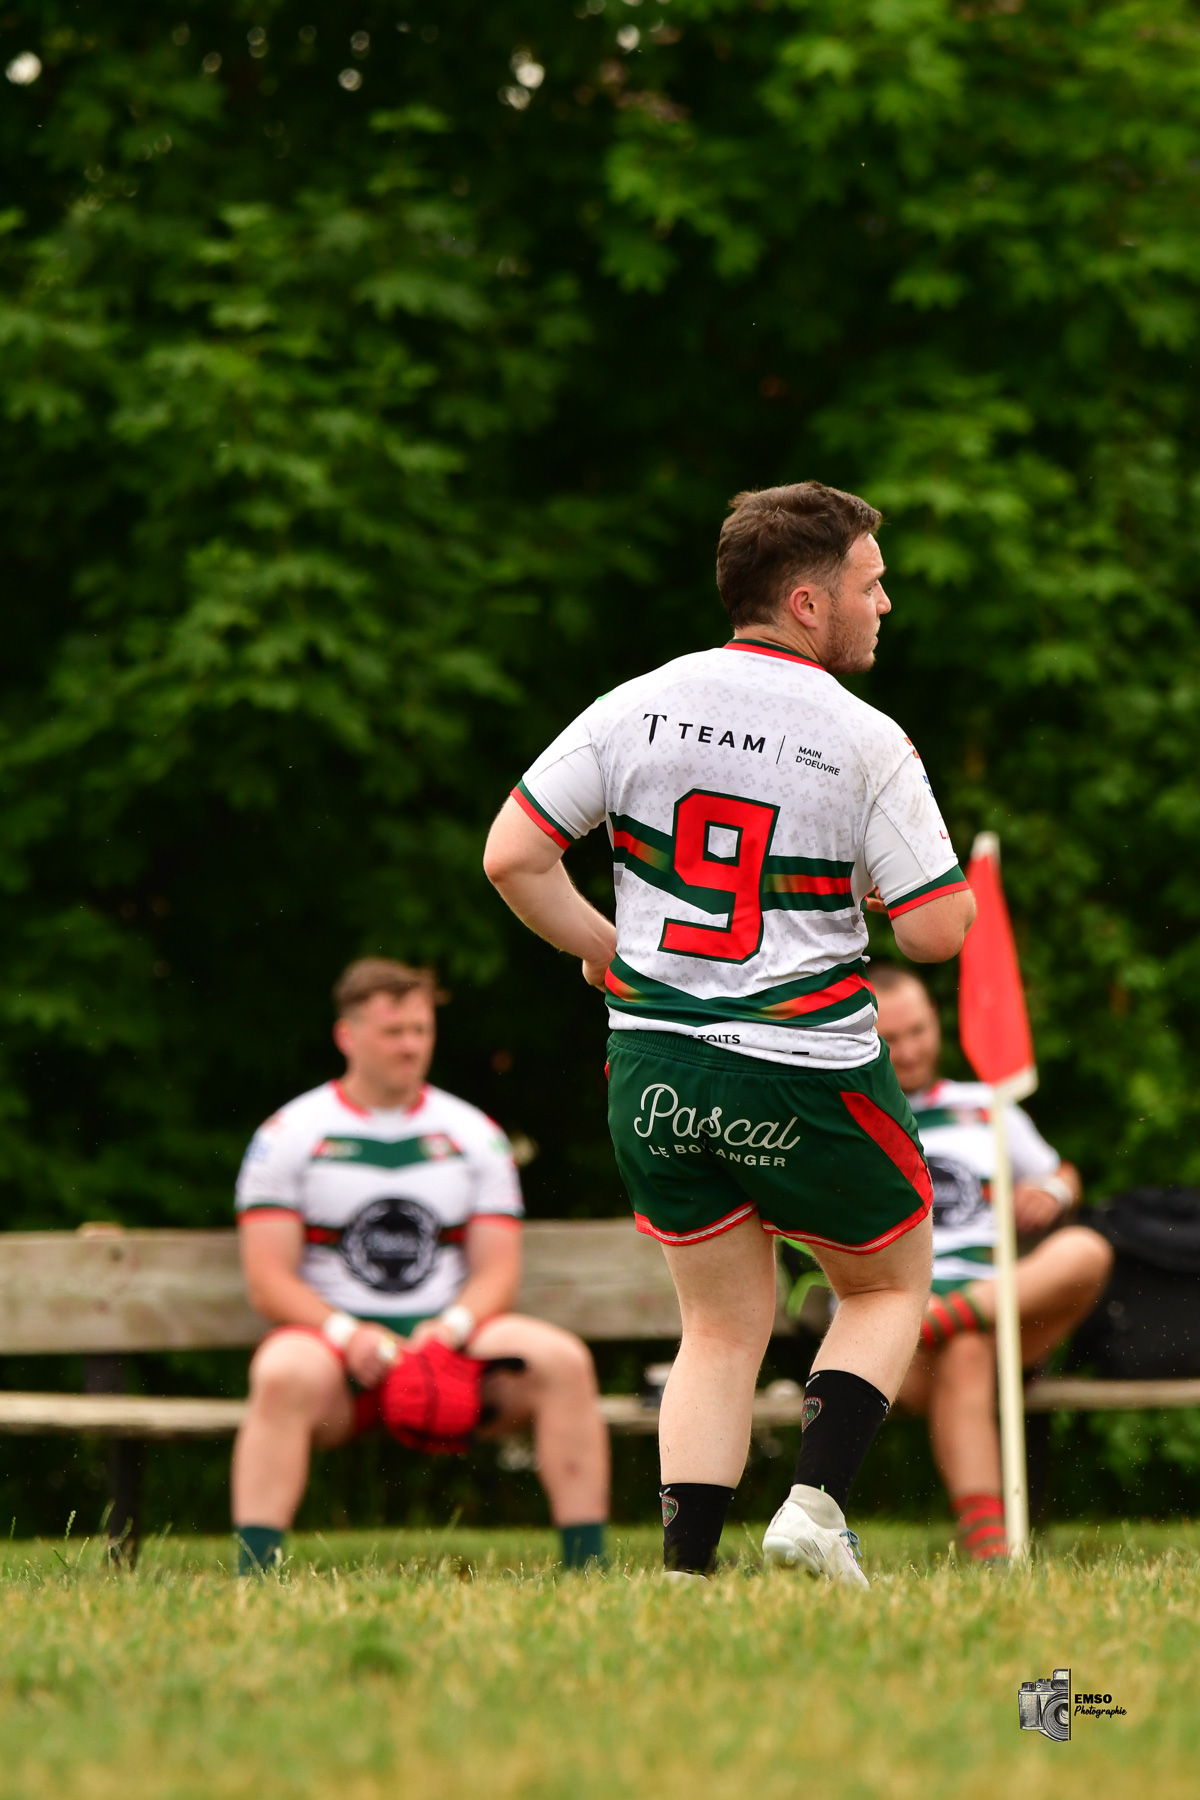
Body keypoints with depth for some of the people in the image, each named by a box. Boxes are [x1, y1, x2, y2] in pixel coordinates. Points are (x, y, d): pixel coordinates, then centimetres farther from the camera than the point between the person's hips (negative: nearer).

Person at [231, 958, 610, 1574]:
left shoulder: (474, 1135, 13)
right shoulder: (290, 1135, 4)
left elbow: (497, 1273, 7)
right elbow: (269, 1283, -2)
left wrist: (450, 1328, -15)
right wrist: (346, 1333, -20)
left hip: (448, 1338, 3)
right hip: (334, 1338, -3)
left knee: (563, 1361, -24)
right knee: (286, 1375, -38)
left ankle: (586, 1566, -21)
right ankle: (254, 1575, -42)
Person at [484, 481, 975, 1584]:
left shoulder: (639, 707, 0)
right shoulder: (867, 745, -11)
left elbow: (512, 855, -1)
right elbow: (936, 929, -10)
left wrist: (603, 948, 12)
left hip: (657, 1068, 4)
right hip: (808, 1077, -4)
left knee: (723, 1329, 15)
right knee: (891, 1286, 19)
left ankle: (687, 1567, 3)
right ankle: (818, 1499, -1)